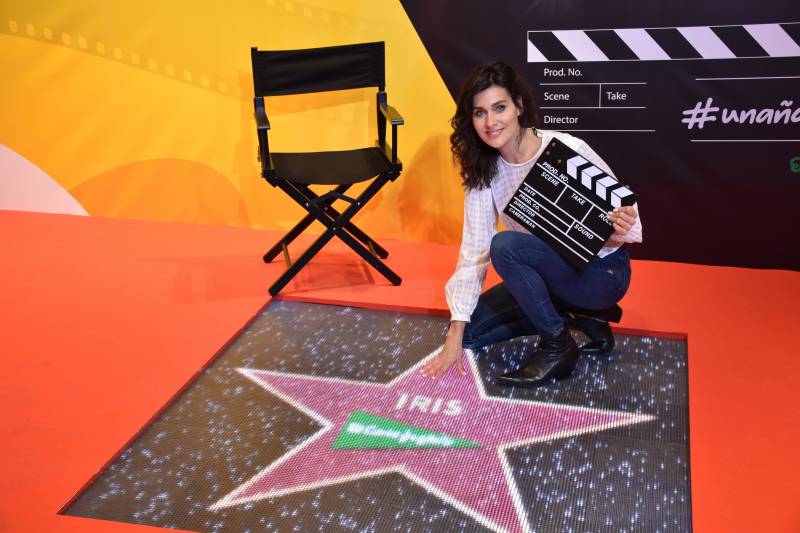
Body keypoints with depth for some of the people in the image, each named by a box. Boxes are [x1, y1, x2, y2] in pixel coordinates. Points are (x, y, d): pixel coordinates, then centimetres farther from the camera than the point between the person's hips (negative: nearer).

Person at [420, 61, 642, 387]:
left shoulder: (568, 151, -24)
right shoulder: (483, 171, -8)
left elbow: (623, 217, -13)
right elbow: (474, 250, -7)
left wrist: (615, 236, -39)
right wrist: (456, 335, -10)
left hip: (600, 272, -6)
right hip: (546, 275, 7)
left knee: (506, 246, -30)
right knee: (471, 330, 0)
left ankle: (557, 346, -12)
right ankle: (580, 316, 7)